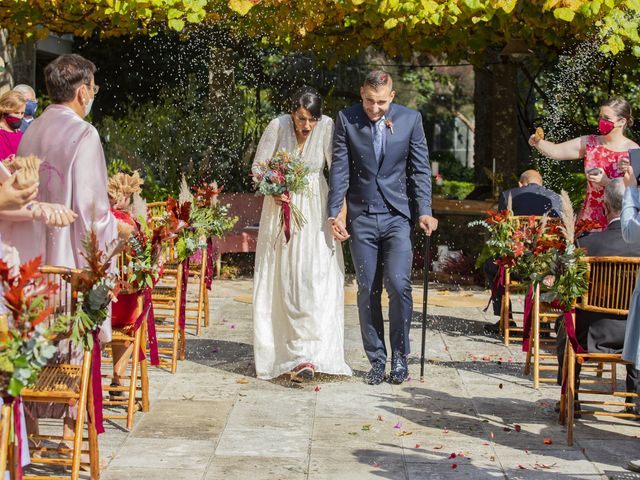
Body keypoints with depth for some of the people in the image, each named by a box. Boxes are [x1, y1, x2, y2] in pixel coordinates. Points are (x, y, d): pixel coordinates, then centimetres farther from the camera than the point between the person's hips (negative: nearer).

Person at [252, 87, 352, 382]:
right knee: (281, 281, 4)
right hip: (281, 207, 1)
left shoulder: (327, 127, -13)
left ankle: (307, 355, -13)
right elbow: (258, 166, -1)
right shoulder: (278, 126, -12)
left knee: (315, 278, -11)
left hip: (314, 210, -1)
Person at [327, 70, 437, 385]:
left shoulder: (410, 119, -1)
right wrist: (334, 214, -6)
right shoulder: (346, 120, -1)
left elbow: (420, 169, 2)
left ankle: (399, 356, 5)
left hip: (397, 216, -1)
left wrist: (424, 212, -7)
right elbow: (339, 170, 0)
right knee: (367, 291, 4)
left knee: (398, 284, -11)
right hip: (361, 217, 1)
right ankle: (376, 359, 15)